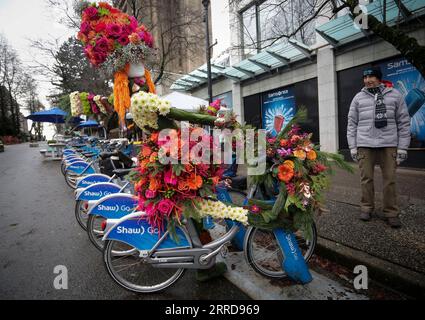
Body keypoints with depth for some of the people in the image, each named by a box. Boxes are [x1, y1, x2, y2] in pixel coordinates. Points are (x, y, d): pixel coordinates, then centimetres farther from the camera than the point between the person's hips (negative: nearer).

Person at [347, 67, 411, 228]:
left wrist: (402, 147, -1)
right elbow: (352, 123, 8)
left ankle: (391, 213, 13)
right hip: (365, 145, 1)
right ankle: (367, 208, 17)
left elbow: (404, 122, 6)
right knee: (366, 178, 3)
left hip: (389, 145, 0)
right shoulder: (358, 98, 9)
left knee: (390, 180, 2)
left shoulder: (395, 95, 8)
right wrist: (352, 147, 2)